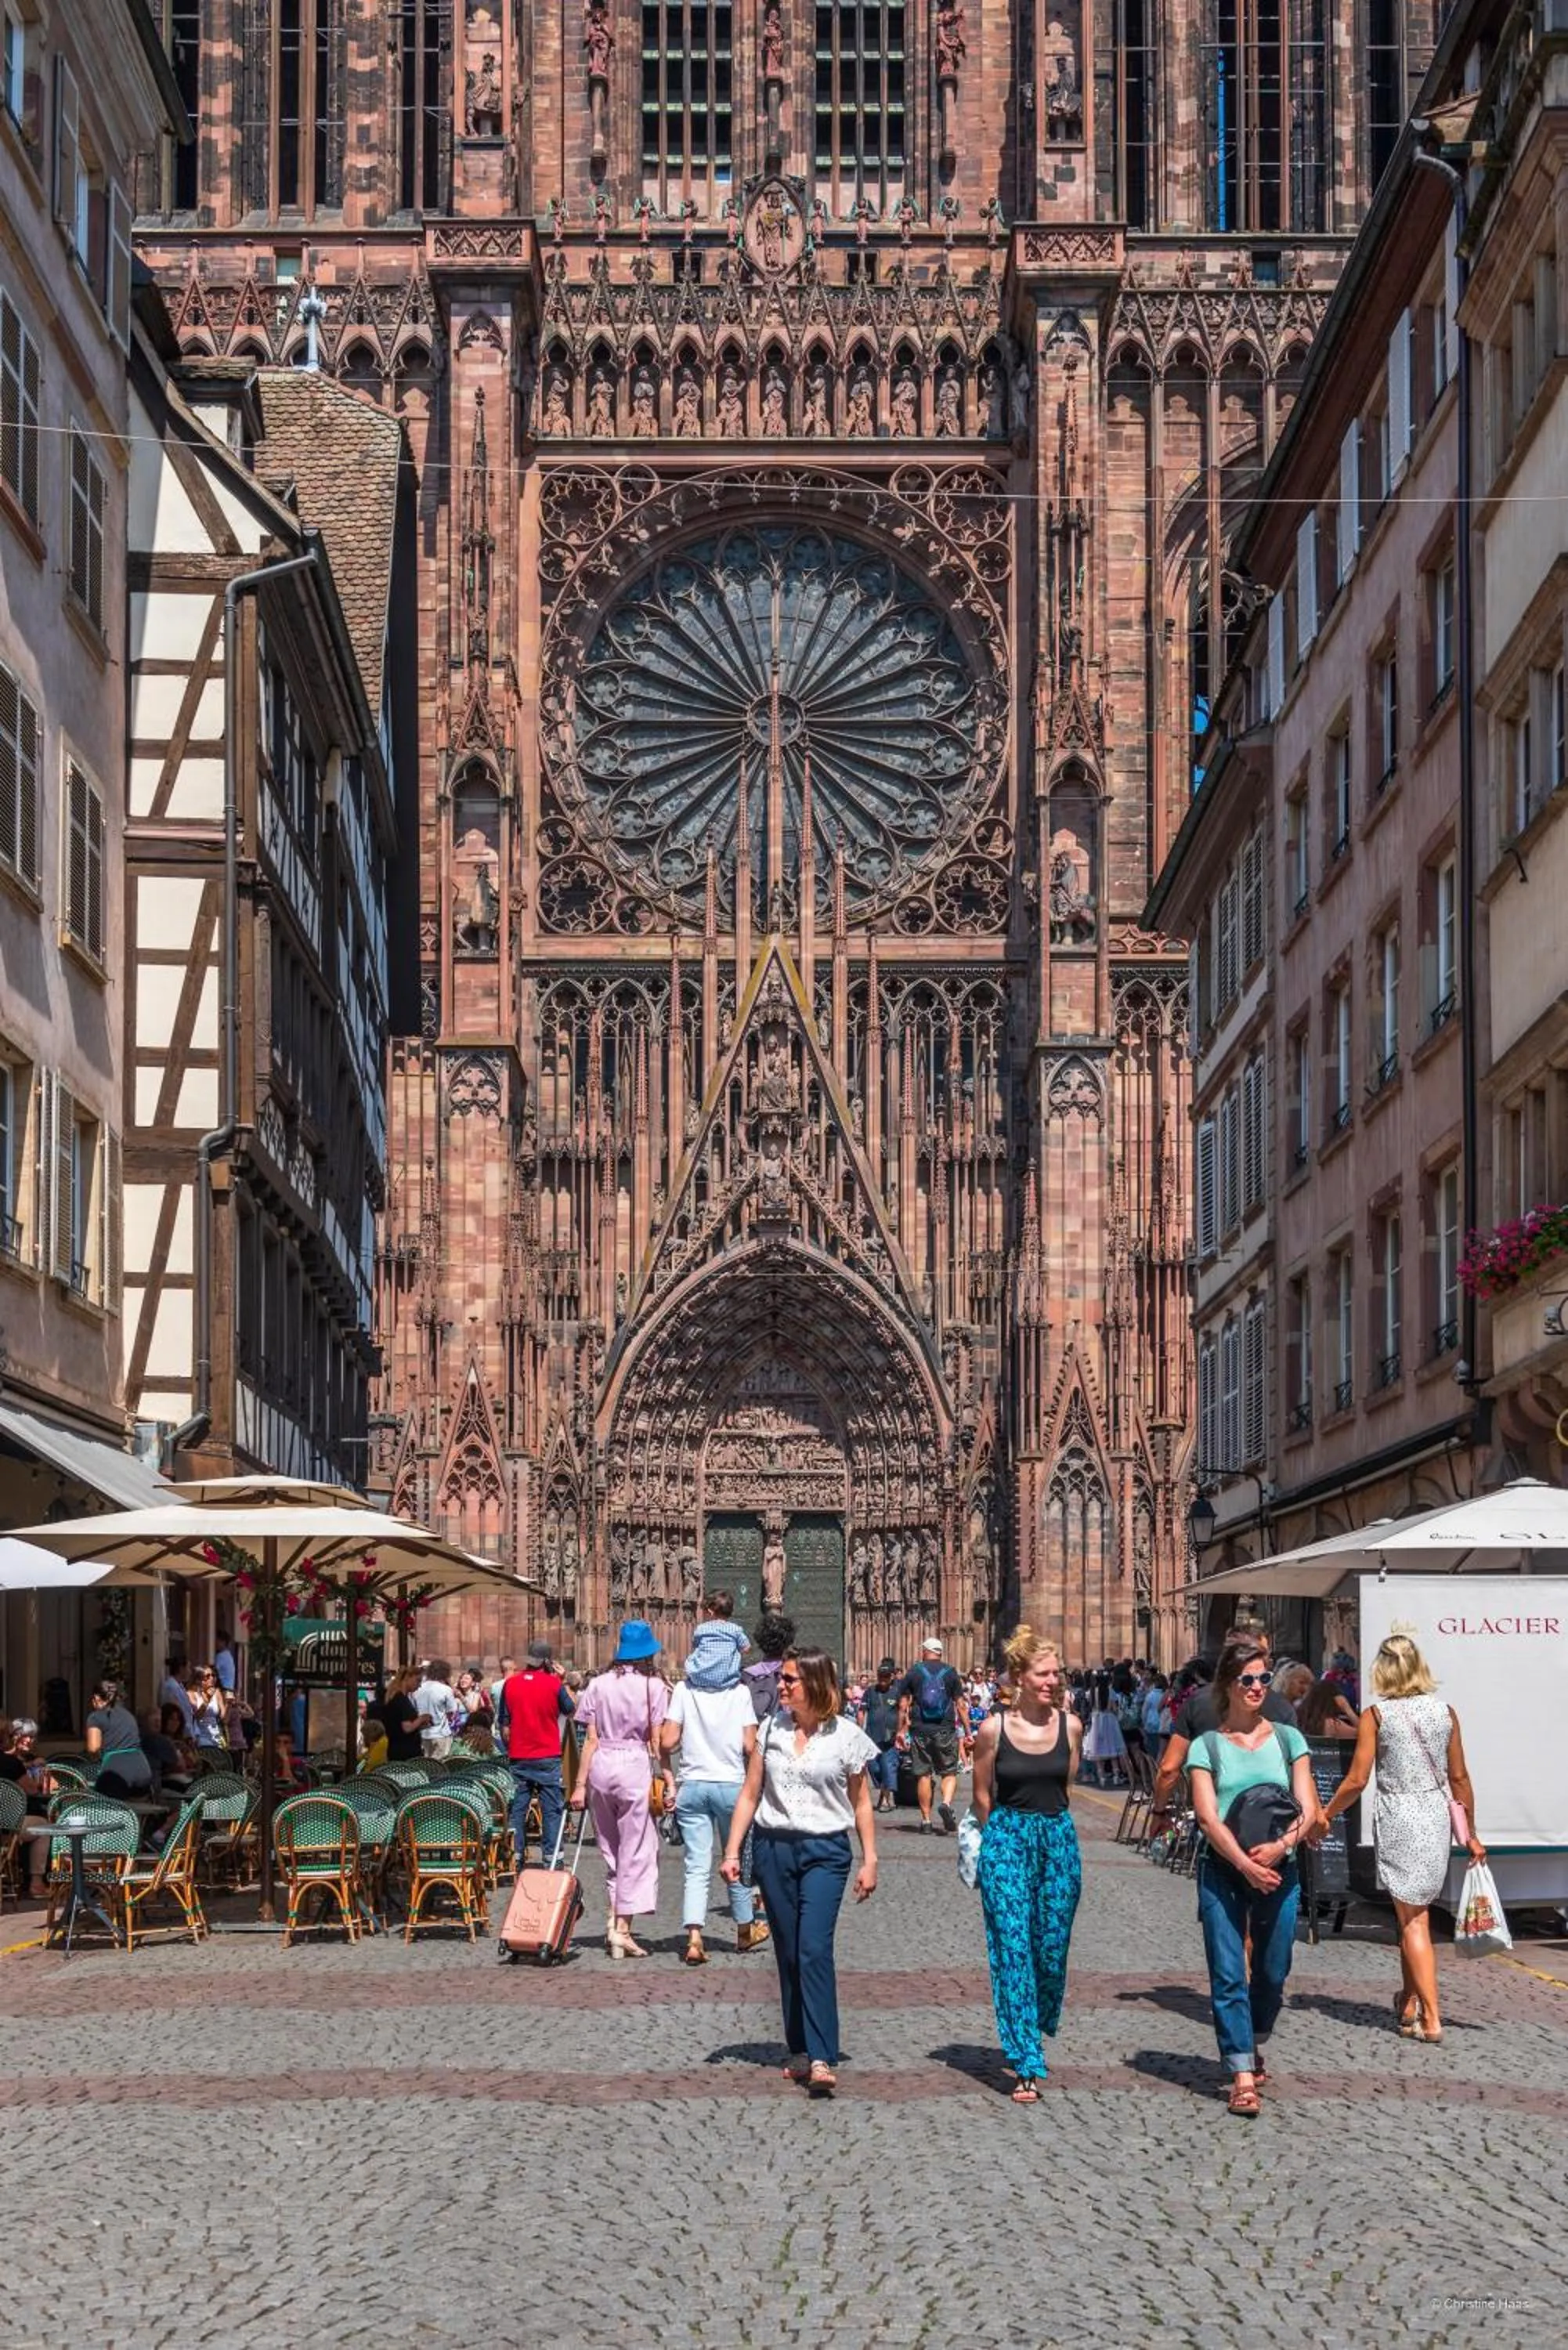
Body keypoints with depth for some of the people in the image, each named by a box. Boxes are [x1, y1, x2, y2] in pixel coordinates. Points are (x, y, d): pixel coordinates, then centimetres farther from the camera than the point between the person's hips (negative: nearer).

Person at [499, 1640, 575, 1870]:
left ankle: (515, 1857, 8)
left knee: (517, 1808, 8)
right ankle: (550, 1857, 3)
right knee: (552, 1808, 4)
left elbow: (504, 1725, 3)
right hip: (548, 1756, -2)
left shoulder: (510, 1683, -1)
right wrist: (564, 1682, 11)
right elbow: (571, 1711, 7)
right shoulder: (554, 1684, -9)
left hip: (519, 1758, 2)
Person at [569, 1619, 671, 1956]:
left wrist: (580, 1785, 6)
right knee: (637, 1852, 3)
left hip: (601, 1765, 3)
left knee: (611, 1849, 17)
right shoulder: (654, 1687, -3)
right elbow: (657, 1742, -6)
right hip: (636, 1766, -3)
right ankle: (622, 1928, 1)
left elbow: (591, 1739, 4)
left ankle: (614, 1917, 12)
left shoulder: (598, 1685, 5)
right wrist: (669, 1780, -2)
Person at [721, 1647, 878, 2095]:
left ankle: (822, 2059, -20)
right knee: (788, 1954, 7)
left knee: (814, 1950, -16)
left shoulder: (846, 1736, -2)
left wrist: (869, 1861, 2)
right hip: (773, 1848, 4)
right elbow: (750, 1794, 10)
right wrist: (732, 1851, 4)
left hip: (825, 1852, -4)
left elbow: (861, 1803, 5)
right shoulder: (771, 1729, 6)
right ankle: (799, 2050, 17)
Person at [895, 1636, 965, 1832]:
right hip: (946, 1730, 0)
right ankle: (946, 1803, -19)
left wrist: (901, 1730, 8)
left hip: (920, 1730, 0)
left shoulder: (913, 1672, 3)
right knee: (949, 1772, 8)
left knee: (923, 1774, 5)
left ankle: (926, 1820, 4)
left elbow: (903, 1705, 1)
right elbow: (960, 1705, 3)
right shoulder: (950, 1673, 4)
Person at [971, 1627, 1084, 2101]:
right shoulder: (993, 1729, -6)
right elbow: (983, 1795, 6)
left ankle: (1039, 2024, 36)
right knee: (1013, 1950, -6)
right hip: (1007, 1840, -3)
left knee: (1052, 1948, 7)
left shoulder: (1070, 1725, 1)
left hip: (1058, 1839, 3)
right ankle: (1027, 2067, -5)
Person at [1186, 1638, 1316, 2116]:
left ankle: (1253, 2048, 34)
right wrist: (1245, 1864, -19)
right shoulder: (1206, 1745, 3)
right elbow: (1207, 1816, -7)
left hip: (1279, 1870, 2)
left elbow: (1307, 1808, 3)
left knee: (1272, 1973, 9)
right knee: (1228, 1975, -8)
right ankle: (1243, 2076, -7)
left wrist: (1279, 1846, -16)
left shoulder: (1287, 1739, 9)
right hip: (1223, 1871, -2)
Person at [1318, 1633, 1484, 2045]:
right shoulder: (1444, 1712, 3)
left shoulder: (1376, 1715, -7)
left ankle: (1431, 2018, -5)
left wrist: (1325, 1814, 6)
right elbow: (1459, 1778, 7)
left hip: (1398, 1818, -4)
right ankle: (1409, 2003, 25)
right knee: (1415, 1912, 19)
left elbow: (1356, 1780, -9)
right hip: (1437, 1817, 4)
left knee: (1413, 1919, 0)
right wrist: (1471, 1834, 17)